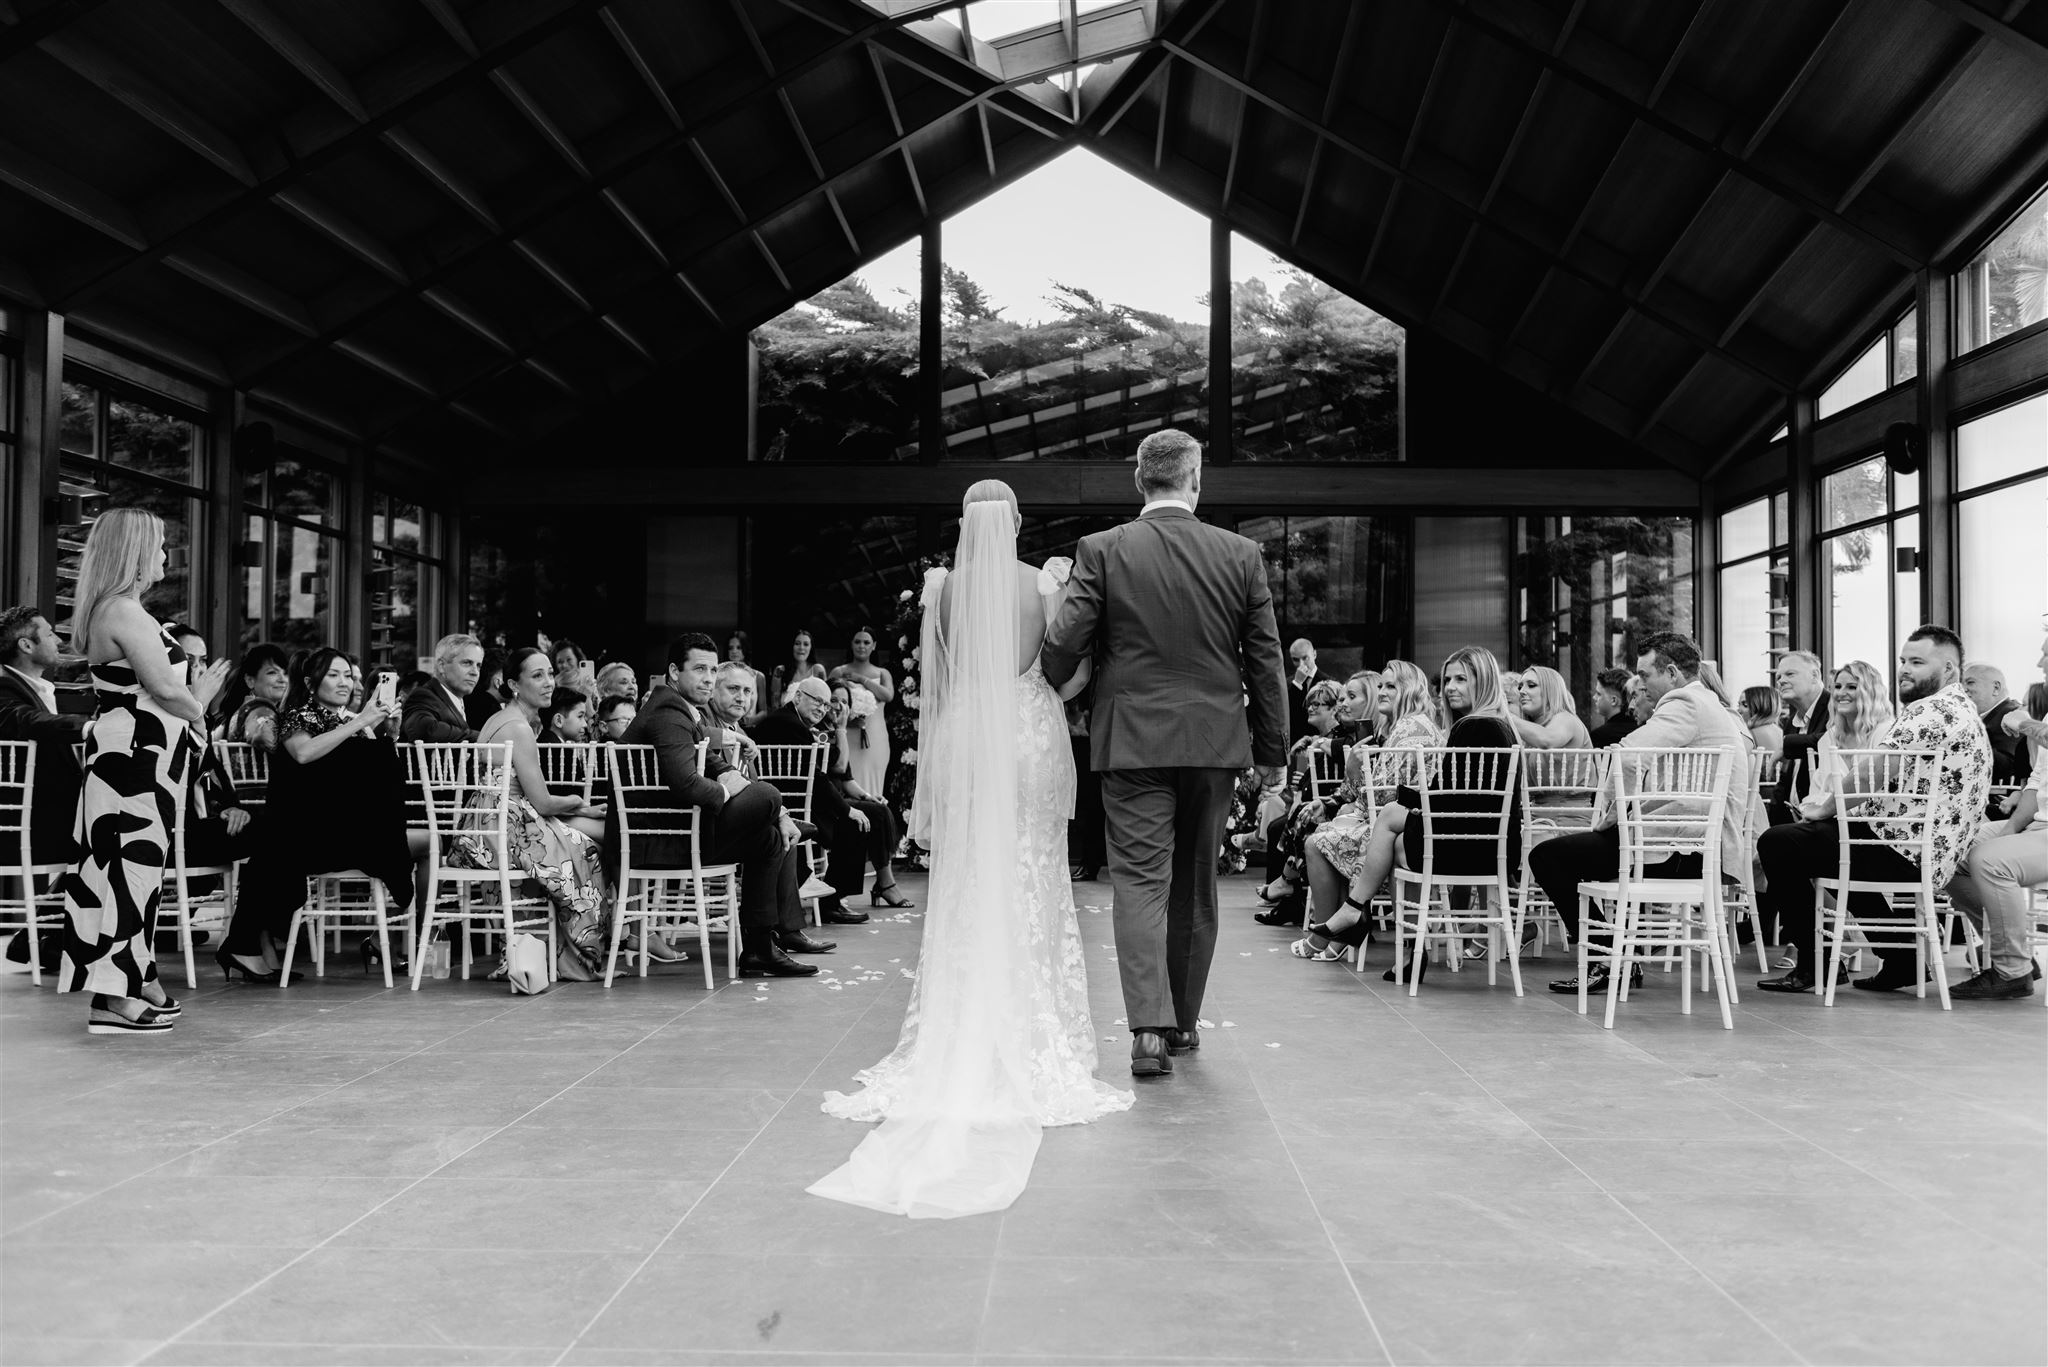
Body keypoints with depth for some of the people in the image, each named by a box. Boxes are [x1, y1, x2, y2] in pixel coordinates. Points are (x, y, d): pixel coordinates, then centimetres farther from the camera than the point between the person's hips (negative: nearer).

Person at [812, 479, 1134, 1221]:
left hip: (964, 741, 1)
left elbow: (935, 678, 1)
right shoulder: (1045, 585, -4)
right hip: (1032, 737, -1)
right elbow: (1070, 674, 0)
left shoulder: (943, 587, -2)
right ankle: (1032, 1044, 9)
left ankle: (957, 1044, 10)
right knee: (1032, 888, 7)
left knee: (963, 893, 8)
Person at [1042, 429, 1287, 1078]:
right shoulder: (1241, 555, 1)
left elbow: (1064, 643, -10)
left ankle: (1150, 1027, -12)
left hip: (1133, 740, -2)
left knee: (1139, 880, 0)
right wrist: (1272, 750, 12)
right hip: (1215, 741, 2)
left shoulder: (1101, 551, -5)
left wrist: (1047, 702, 11)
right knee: (1195, 884, 15)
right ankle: (1183, 1019, 26)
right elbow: (1266, 662, 3)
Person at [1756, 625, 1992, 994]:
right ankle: (1902, 957, 26)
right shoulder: (1962, 710, 20)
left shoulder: (1930, 711, -15)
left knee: (1776, 843, -11)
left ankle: (1814, 965, -1)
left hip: (1904, 853, -11)